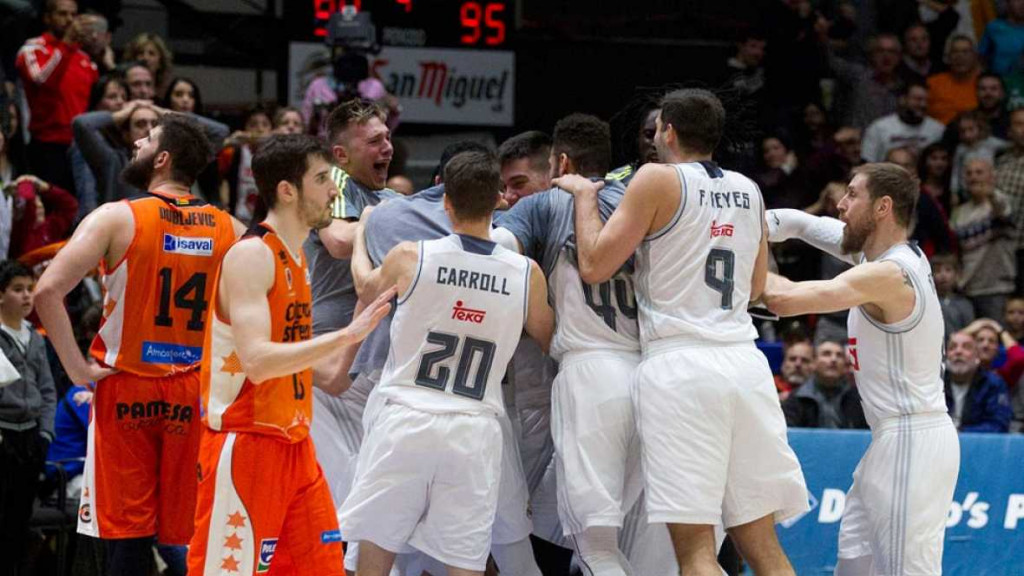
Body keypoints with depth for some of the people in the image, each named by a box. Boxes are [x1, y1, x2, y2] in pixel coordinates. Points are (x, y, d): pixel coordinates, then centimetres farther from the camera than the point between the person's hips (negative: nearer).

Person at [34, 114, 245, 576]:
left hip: (125, 388, -3)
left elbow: (48, 291, -16)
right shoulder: (229, 229, 3)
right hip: (197, 394, 3)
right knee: (195, 535, 7)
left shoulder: (117, 218, -7)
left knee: (127, 536, 0)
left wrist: (76, 366, -10)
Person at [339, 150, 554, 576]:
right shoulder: (526, 274, 0)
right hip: (474, 431, 1)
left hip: (406, 420, -1)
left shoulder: (409, 258, -5)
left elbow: (367, 290, 18)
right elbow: (548, 341, 19)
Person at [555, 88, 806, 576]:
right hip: (744, 363, 6)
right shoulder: (749, 191, 17)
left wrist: (585, 195, 11)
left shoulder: (659, 180, -2)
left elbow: (594, 266, -3)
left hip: (679, 364, -6)